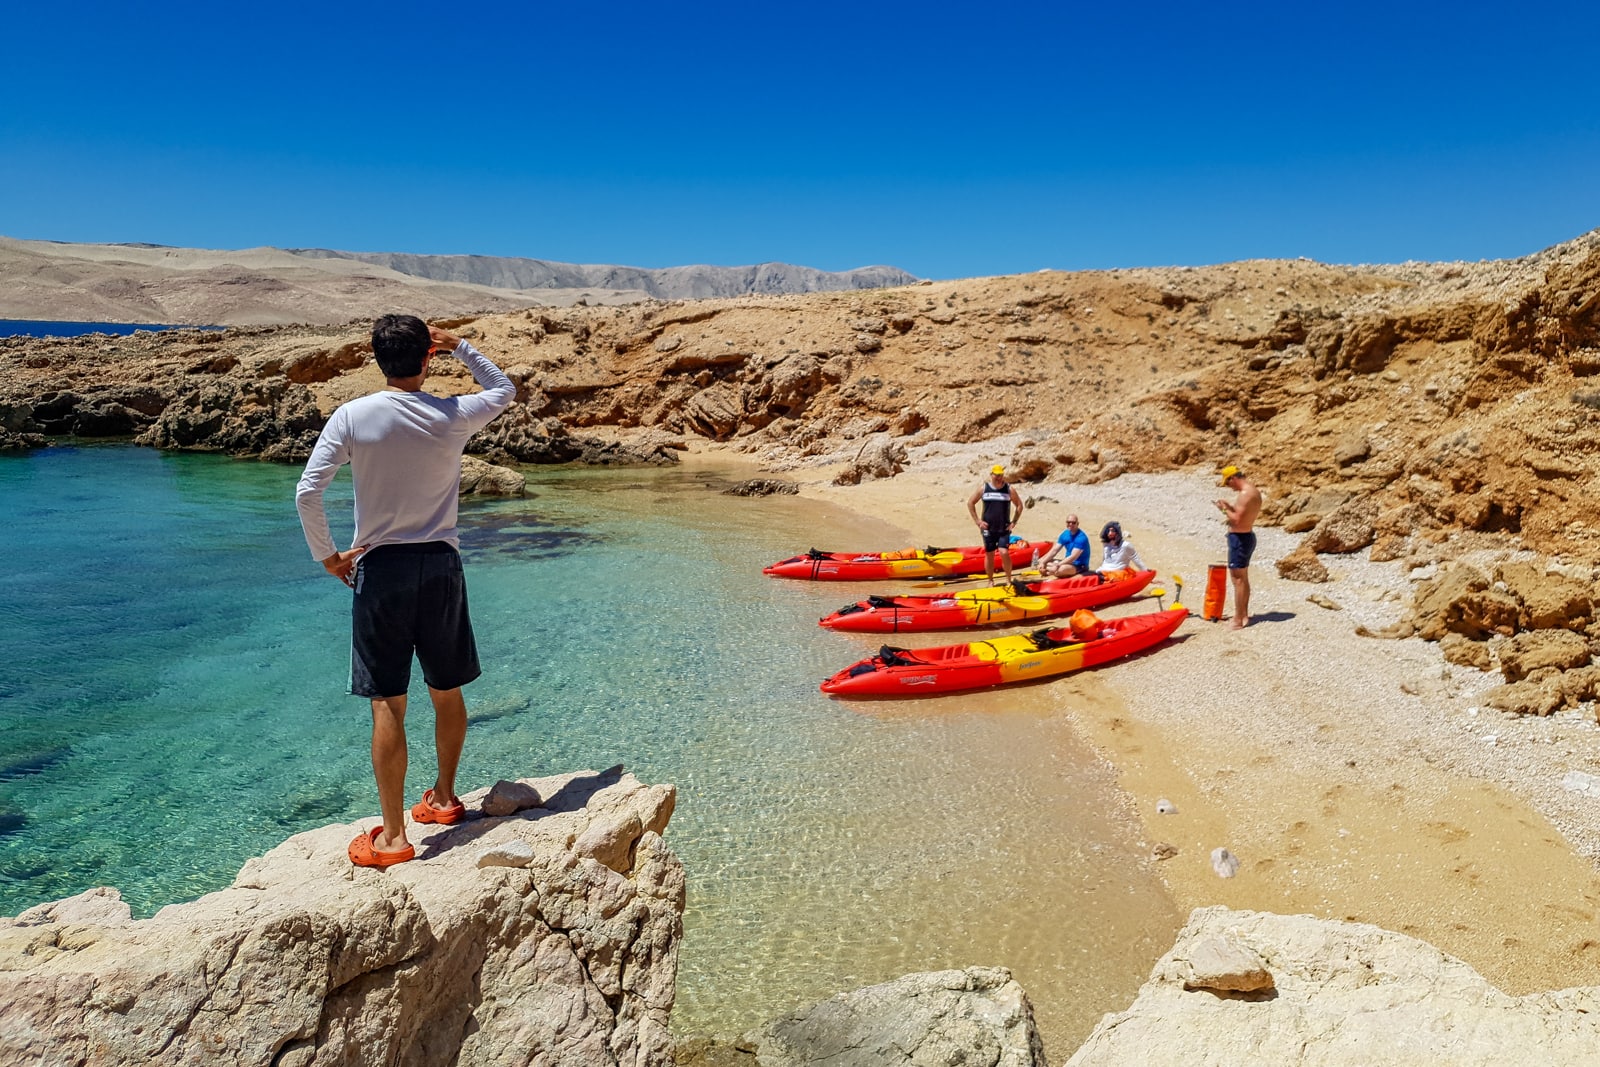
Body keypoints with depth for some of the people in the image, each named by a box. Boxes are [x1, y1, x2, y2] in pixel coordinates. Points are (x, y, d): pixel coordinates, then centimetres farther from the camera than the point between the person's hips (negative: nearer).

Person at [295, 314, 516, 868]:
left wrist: (326, 555, 1)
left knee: (387, 706, 1)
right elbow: (503, 389, 17)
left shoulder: (352, 416, -8)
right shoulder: (453, 416, -4)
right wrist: (459, 347, 14)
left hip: (380, 569, -2)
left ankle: (392, 835, 5)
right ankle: (444, 797, 34)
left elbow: (307, 492, -12)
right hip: (441, 566, 2)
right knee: (447, 692, 17)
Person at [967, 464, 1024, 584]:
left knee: (1004, 553, -14)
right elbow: (970, 503, 7)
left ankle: (1008, 579, 2)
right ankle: (990, 581, 20)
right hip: (988, 528, 1)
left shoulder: (1009, 489, -1)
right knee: (989, 555, 6)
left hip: (1004, 529, -1)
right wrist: (977, 521, 1)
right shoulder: (983, 488, 0)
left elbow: (1019, 505, 8)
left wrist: (1014, 522, 0)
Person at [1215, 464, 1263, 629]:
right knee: (1243, 579, 19)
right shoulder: (1254, 491, 11)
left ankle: (1238, 620, -3)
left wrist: (1225, 508, -10)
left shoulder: (1245, 494, -21)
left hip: (1239, 539, -11)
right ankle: (1244, 615, 29)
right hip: (1247, 536, 11)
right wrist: (1229, 507, 7)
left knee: (1237, 580, -6)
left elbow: (1237, 520, -25)